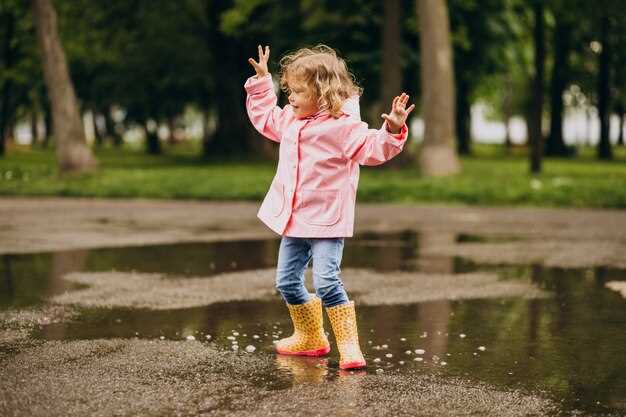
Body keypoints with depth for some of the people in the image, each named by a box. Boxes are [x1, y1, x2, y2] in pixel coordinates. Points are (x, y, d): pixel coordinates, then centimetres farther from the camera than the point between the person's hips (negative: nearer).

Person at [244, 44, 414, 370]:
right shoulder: (290, 119, 8)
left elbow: (373, 148, -21)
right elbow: (263, 117, 26)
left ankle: (349, 346, -9)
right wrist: (261, 82, 22)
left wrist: (392, 131, -38)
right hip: (293, 220, 8)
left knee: (326, 282, -17)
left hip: (326, 221, -8)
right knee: (287, 281, 15)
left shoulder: (343, 126, -15)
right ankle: (310, 338, 33)